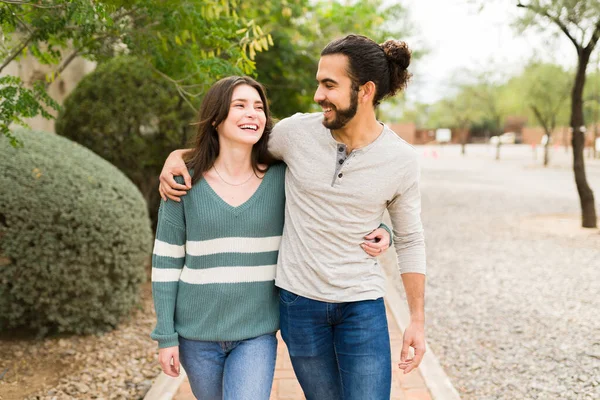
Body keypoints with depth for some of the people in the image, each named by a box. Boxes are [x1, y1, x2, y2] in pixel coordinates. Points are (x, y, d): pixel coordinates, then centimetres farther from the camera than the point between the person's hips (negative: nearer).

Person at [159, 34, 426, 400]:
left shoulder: (401, 159, -8)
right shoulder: (298, 131, -9)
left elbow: (410, 241, 2)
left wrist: (418, 320, 2)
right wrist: (177, 155, -4)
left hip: (362, 307, -1)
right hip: (299, 301, 1)